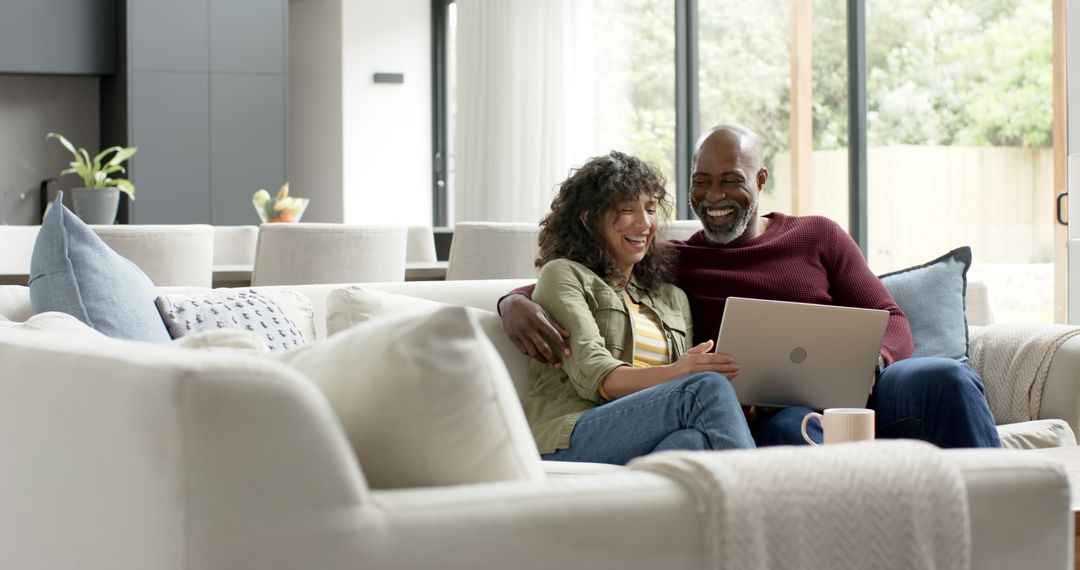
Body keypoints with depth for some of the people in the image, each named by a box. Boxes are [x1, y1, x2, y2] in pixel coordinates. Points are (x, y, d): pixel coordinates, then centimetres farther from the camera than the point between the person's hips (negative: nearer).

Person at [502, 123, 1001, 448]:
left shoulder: (819, 236, 22)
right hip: (772, 413, -2)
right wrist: (516, 303, -10)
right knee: (790, 430, -40)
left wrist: (870, 363, -10)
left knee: (950, 379, -29)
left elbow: (891, 322, 15)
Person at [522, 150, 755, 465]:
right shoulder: (563, 274, 12)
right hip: (569, 440, -5)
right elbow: (593, 375, -4)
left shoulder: (673, 298, 32)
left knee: (693, 439, -35)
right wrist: (671, 374, -24)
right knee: (708, 387, -30)